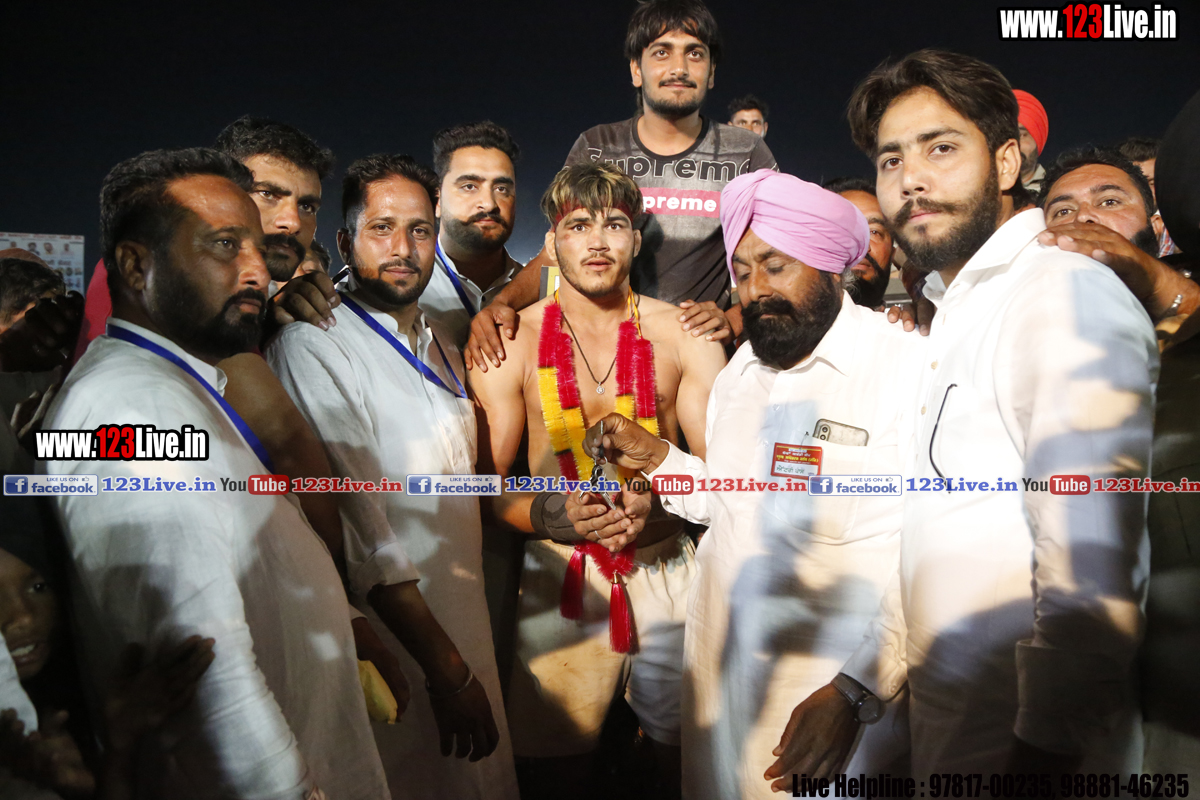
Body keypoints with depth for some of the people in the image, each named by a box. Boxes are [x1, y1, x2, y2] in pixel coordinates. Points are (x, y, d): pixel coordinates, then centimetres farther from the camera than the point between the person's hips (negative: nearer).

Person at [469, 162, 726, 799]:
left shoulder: (684, 335, 0)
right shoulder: (510, 342, -3)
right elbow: (486, 480, -1)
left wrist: (657, 494, -19)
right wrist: (552, 514, -20)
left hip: (666, 569, 1)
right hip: (560, 577, -1)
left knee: (683, 748, 10)